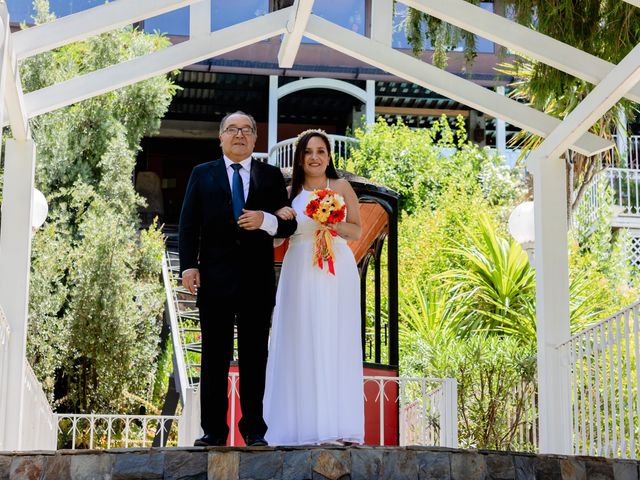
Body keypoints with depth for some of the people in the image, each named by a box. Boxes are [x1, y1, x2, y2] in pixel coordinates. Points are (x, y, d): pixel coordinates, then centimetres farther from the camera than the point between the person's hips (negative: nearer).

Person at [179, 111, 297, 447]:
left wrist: (266, 220, -14)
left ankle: (254, 429, 10)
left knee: (255, 357, 5)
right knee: (214, 356, 2)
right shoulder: (202, 174, 9)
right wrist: (188, 265, -8)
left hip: (258, 280, 1)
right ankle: (214, 429, 6)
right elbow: (188, 224, 4)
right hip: (215, 278, 0)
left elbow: (288, 226, 7)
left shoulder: (271, 176, 10)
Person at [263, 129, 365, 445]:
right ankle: (306, 425, -2)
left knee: (337, 343, -4)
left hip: (337, 270, -1)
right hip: (300, 270, 1)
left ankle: (337, 426, -3)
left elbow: (357, 231, 6)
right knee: (303, 344, -4)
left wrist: (334, 224, -12)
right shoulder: (289, 193, 12)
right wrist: (280, 219, -6)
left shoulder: (342, 188, 9)